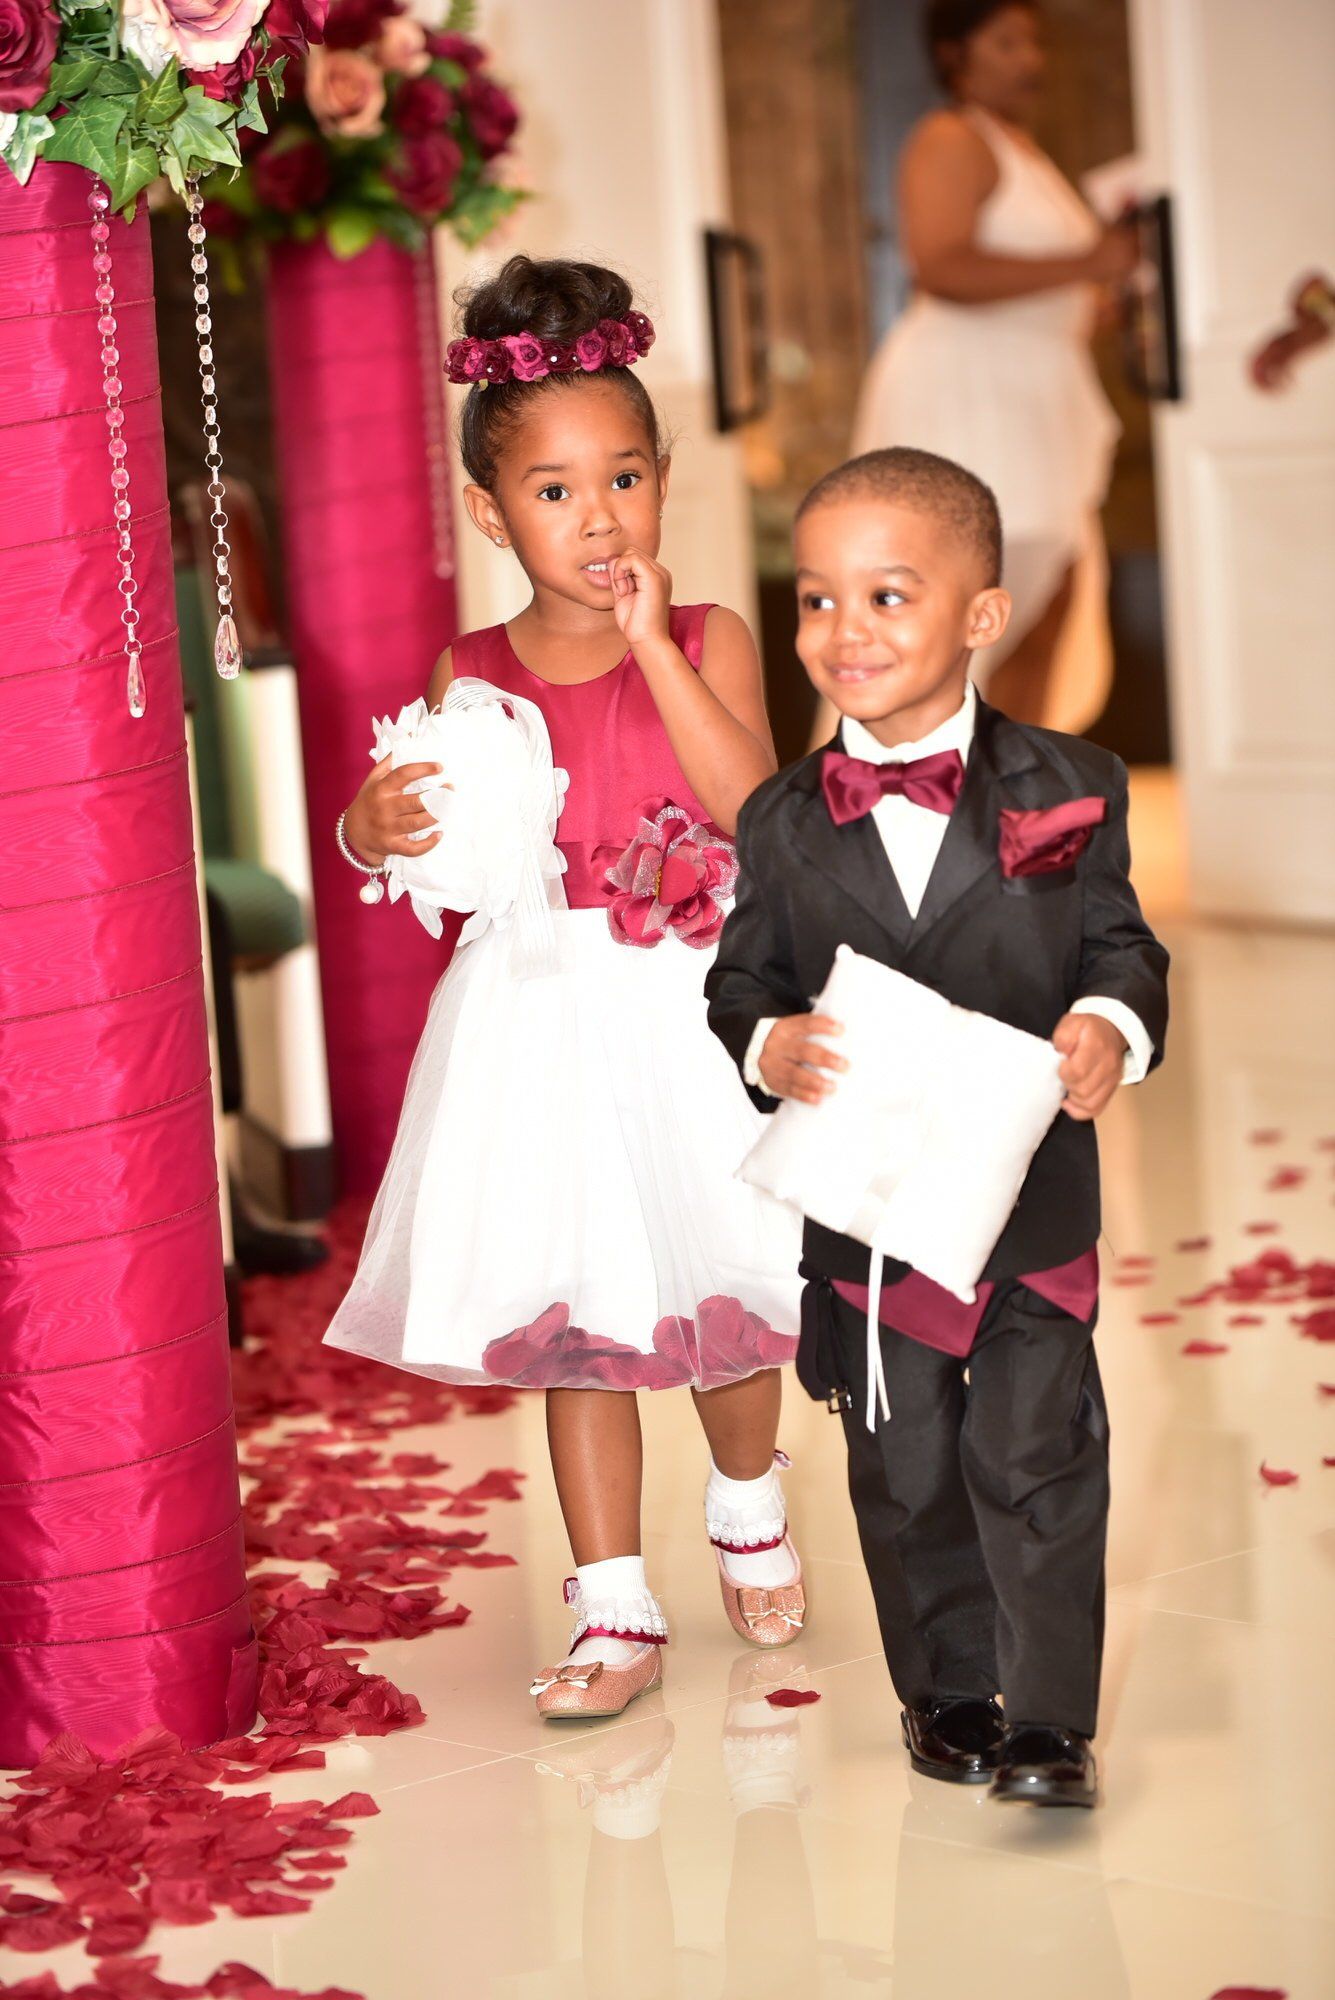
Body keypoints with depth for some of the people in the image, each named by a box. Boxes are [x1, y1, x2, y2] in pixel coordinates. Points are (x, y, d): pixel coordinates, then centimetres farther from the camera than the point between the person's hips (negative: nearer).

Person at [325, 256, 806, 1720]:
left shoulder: (709, 642, -4)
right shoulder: (471, 677, 1)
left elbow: (756, 803, -19)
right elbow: (439, 848, 6)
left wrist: (653, 646, -21)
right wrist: (377, 823, -17)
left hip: (696, 1002, -1)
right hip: (544, 1017, 1)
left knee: (724, 1287, 11)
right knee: (573, 1316, 4)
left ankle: (749, 1517, 40)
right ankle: (616, 1613, 12)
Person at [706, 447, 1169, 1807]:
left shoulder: (1067, 792, -4)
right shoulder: (783, 824, 0)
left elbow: (1121, 948, 0)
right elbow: (742, 977, 4)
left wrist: (1111, 1029, -22)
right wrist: (768, 1044, -18)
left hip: (1031, 1196, -2)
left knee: (1035, 1460, 0)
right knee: (906, 1474, 12)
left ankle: (1048, 1720, 11)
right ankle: (945, 1694, 29)